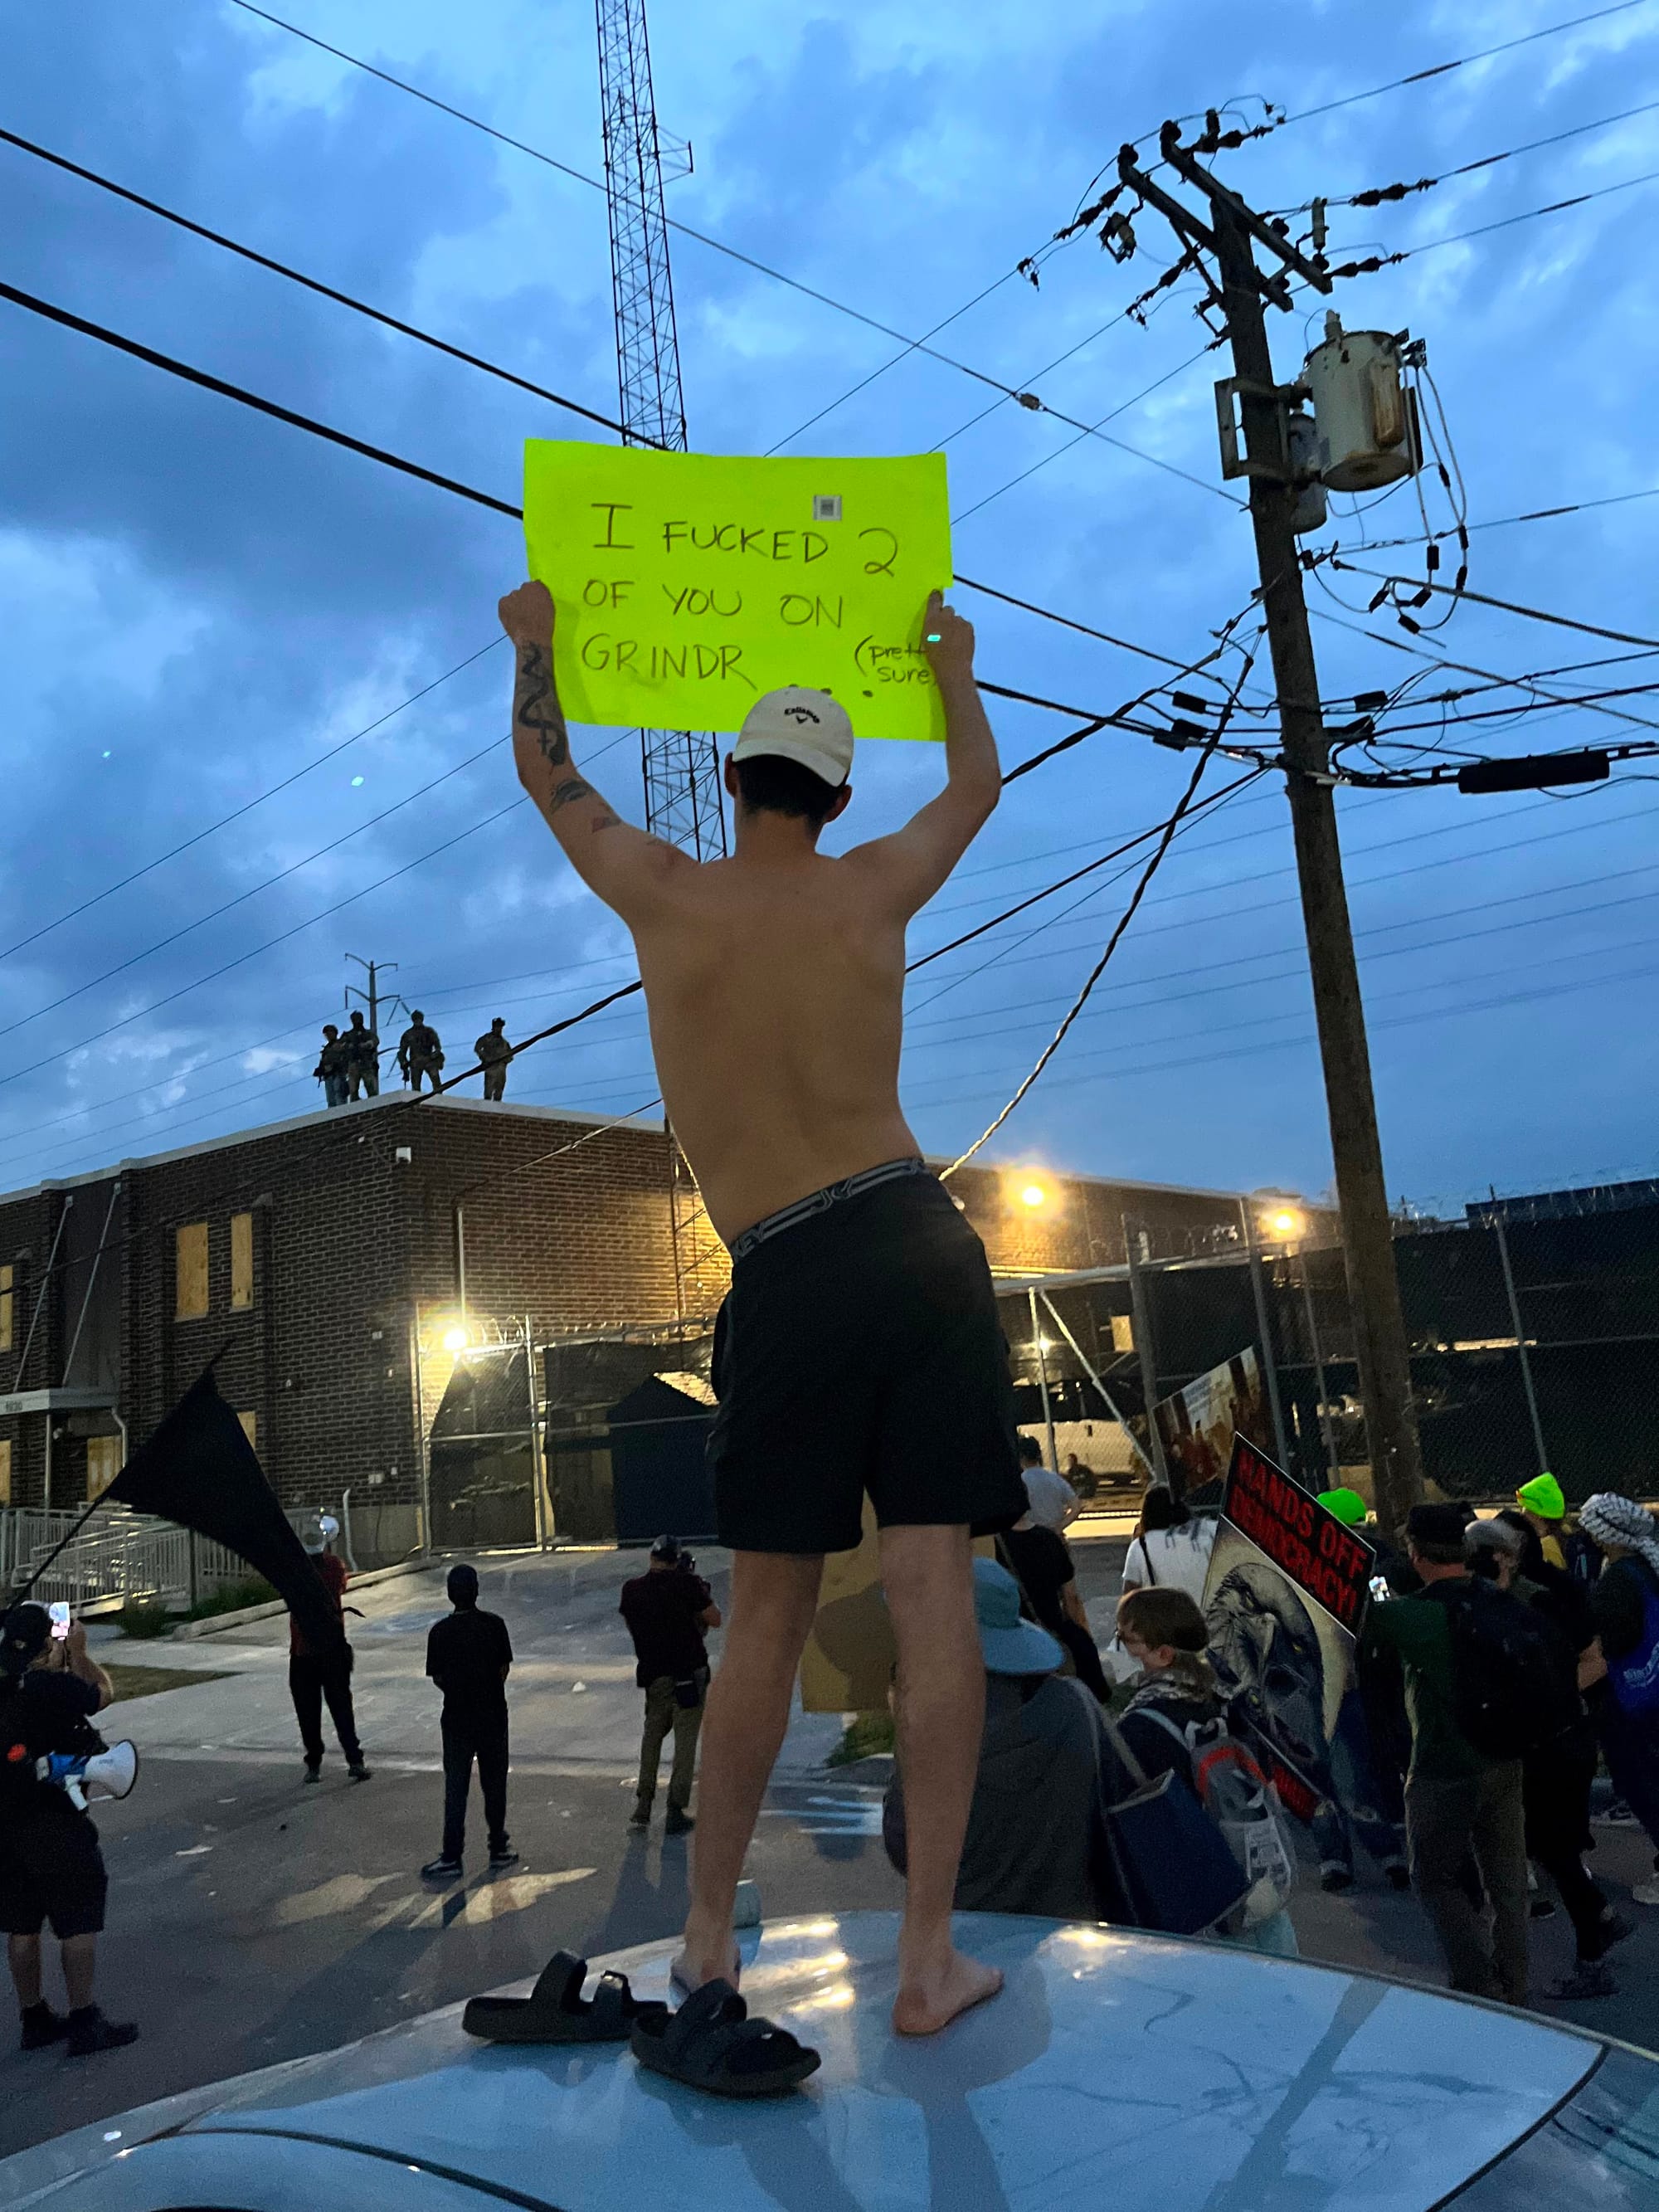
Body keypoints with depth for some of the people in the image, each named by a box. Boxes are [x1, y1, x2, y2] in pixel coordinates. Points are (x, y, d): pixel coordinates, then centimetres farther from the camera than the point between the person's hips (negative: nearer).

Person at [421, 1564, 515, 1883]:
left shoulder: (440, 1632, -11)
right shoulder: (495, 1624, -9)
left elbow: (438, 1679, -4)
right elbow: (504, 1669, -3)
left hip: (457, 1719, -1)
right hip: (493, 1716, 1)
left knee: (456, 1789, 6)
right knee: (495, 1784, 14)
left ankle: (451, 1858, 7)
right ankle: (499, 1848, 23)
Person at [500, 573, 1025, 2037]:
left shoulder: (661, 893, 3)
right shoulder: (874, 891, 8)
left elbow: (545, 769, 22)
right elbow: (978, 789, 29)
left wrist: (536, 641, 40)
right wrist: (954, 674, 47)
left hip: (788, 1287, -1)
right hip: (921, 1247, 1)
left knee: (767, 1621, 10)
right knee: (935, 1598, 1)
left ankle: (709, 1934, 22)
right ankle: (930, 1958, 6)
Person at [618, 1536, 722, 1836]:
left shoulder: (631, 1589, -1)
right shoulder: (685, 1584, -12)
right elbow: (715, 1620, -6)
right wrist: (701, 1588, 6)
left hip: (653, 1675, 4)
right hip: (689, 1674, -3)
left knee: (652, 1737, 18)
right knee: (685, 1741, 4)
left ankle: (642, 1809, 15)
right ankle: (676, 1813, 3)